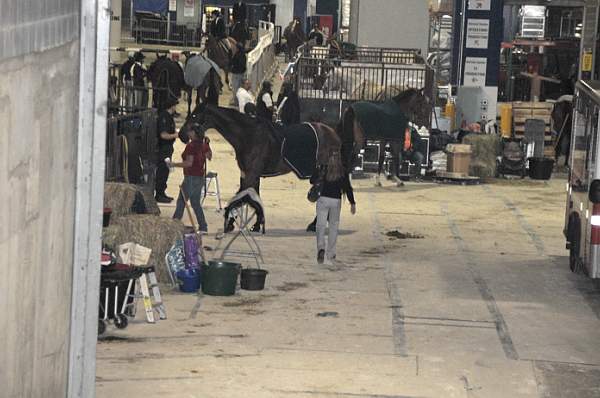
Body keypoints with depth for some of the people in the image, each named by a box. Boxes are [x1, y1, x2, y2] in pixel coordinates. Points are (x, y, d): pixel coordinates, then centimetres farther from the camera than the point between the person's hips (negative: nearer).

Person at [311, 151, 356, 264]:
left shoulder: (324, 169, -3)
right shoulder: (343, 173, -1)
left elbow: (312, 181, 4)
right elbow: (348, 189, -2)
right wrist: (352, 203, 1)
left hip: (323, 199, -1)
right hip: (336, 201, 1)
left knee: (321, 225, -2)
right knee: (333, 226, 14)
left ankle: (321, 248, -27)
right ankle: (331, 254, 19)